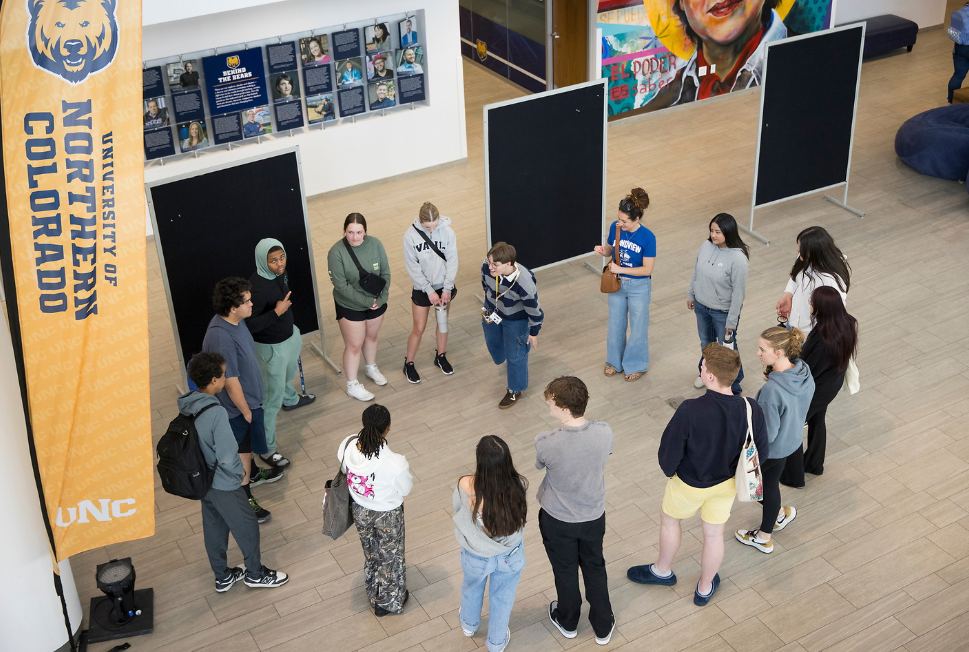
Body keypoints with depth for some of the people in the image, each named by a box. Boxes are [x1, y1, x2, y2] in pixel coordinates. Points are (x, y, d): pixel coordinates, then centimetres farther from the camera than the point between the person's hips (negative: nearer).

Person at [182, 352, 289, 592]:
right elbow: (228, 459, -30)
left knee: (214, 528, 23)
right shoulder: (216, 412, -33)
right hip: (224, 485, -8)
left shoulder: (187, 405, -7)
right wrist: (240, 471, -11)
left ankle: (222, 577, 41)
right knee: (247, 527, 14)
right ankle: (255, 574, 34)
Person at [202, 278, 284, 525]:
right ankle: (244, 500, 30)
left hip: (250, 396, 9)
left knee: (247, 444, 32)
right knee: (242, 451, 11)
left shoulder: (235, 320, -8)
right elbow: (231, 382, -29)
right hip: (238, 405, -9)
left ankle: (252, 473, 56)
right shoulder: (221, 338, -38)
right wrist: (246, 412, -17)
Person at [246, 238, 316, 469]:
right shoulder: (257, 287, -36)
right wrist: (276, 312, -36)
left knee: (289, 372, 37)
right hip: (271, 348, -9)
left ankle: (290, 399, 70)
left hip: (289, 336, 9)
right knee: (272, 398, 1)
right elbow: (248, 325, -32)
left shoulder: (280, 273, -9)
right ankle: (267, 448, 15)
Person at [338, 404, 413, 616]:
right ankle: (389, 602, 49)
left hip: (359, 510, 4)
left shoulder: (347, 446, -26)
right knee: (389, 557, 25)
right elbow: (405, 489, -19)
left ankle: (374, 595, 56)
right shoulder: (394, 463, -38)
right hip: (387, 516, -4)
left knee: (370, 553, 31)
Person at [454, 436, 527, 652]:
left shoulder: (466, 487, -35)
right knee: (502, 598, 29)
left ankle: (469, 624, 63)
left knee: (472, 587, 34)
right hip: (510, 555, 0)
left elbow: (456, 507, -12)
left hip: (476, 557, 0)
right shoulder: (519, 485, -31)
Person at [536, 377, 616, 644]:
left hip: (558, 520, -2)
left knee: (565, 570, 23)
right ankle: (603, 627, 43)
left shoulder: (546, 442, -33)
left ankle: (567, 622, 48)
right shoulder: (604, 432, -24)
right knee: (595, 568, 26)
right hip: (594, 516, 2)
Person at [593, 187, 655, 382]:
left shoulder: (647, 237, -25)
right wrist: (602, 251, -20)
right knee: (615, 324, 19)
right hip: (617, 283, 4)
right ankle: (615, 361, 39)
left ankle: (637, 365, 33)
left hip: (638, 286, -4)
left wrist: (620, 269, -26)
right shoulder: (615, 227, -13)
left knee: (638, 326, 13)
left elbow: (647, 269, -21)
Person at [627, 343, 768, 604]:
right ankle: (705, 588, 47)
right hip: (728, 482, 3)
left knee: (669, 519, 28)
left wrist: (669, 470, -1)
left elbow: (669, 450, -24)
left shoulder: (690, 411, -36)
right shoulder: (752, 410, -23)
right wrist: (735, 467, 10)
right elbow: (761, 451, -9)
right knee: (714, 533, 25)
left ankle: (662, 571, 51)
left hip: (691, 483, -3)